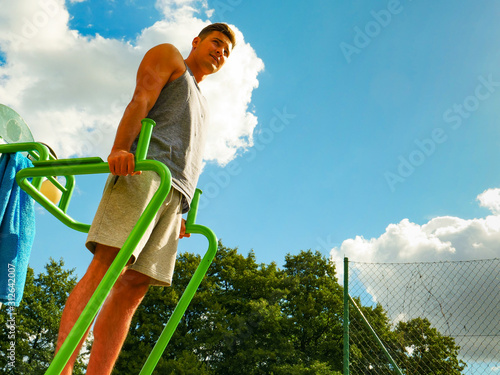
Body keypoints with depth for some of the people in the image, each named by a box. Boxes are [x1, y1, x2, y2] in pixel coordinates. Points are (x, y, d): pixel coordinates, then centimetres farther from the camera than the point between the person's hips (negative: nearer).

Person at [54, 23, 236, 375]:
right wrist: (120, 149, -19)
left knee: (136, 286, -8)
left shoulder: (199, 104, 39)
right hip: (142, 168, -7)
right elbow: (140, 100, 0)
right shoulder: (167, 55, 20)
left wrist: (177, 214, 15)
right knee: (109, 264, -22)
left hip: (173, 193, 7)